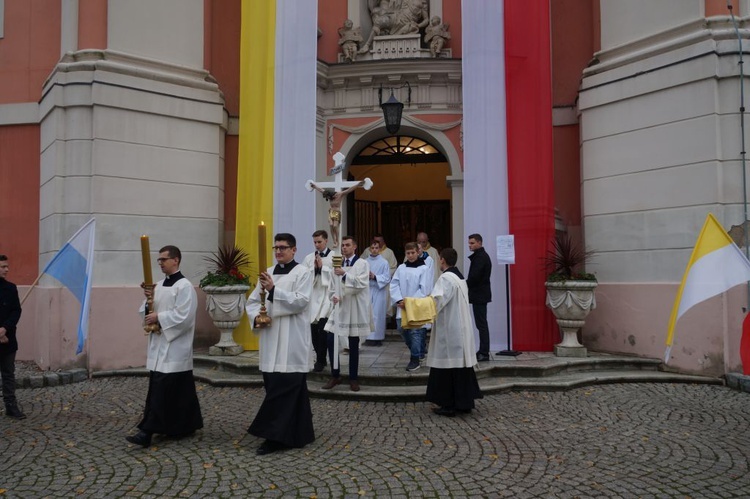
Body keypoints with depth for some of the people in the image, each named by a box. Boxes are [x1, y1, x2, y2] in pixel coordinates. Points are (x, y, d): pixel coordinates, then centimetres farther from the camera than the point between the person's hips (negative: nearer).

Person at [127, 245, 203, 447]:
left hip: (174, 347, -8)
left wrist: (159, 318, -15)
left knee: (161, 390, -7)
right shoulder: (160, 285, 13)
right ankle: (186, 425, 24)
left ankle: (148, 431, -6)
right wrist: (150, 298, -5)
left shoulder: (184, 286, -12)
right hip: (160, 344, 8)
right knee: (178, 390, 13)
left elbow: (183, 317, -19)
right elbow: (154, 310, 13)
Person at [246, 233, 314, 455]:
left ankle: (276, 436, -1)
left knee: (284, 389, -7)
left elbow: (301, 301, -16)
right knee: (275, 387, 10)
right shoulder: (267, 273, 14)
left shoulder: (302, 273, -3)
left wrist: (273, 289, -23)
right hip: (270, 340, 6)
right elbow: (252, 301, 15)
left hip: (291, 342, -6)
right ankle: (295, 434, 24)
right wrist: (256, 316, -6)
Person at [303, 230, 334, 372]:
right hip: (313, 297, 4)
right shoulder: (308, 258, 10)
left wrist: (322, 267, -11)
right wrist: (314, 268, -8)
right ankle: (321, 358, 24)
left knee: (323, 329, -7)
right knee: (314, 329, 8)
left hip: (328, 296, -4)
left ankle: (320, 360, 5)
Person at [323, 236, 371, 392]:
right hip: (339, 308, 4)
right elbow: (333, 285, 13)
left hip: (355, 310, -4)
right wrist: (333, 296, -7)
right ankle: (335, 375, 16)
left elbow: (361, 284, -16)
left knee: (353, 345, 5)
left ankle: (353, 378, 18)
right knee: (331, 341, 0)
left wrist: (345, 274, -25)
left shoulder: (362, 264, -3)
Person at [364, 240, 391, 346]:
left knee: (378, 314, -3)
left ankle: (378, 338, 4)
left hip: (379, 291, -3)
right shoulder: (365, 262, 8)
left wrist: (375, 277, -16)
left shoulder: (384, 263, -1)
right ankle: (369, 337, 8)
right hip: (367, 290, 3)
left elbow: (387, 278, -5)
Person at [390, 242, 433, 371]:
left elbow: (424, 289, -10)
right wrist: (399, 300, -10)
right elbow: (394, 284, 3)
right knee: (402, 329, 8)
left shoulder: (424, 269, -4)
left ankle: (415, 359, 3)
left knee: (415, 332, -7)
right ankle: (418, 351, 29)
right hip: (402, 306, 5)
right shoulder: (401, 268, 9)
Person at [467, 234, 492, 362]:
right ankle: (483, 351, 17)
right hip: (480, 294, 10)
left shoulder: (480, 257, -15)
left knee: (481, 324, -7)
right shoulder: (481, 256, 17)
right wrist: (466, 284, 6)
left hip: (479, 295, -10)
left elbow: (474, 277, -22)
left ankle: (484, 353, -5)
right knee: (482, 324, 12)